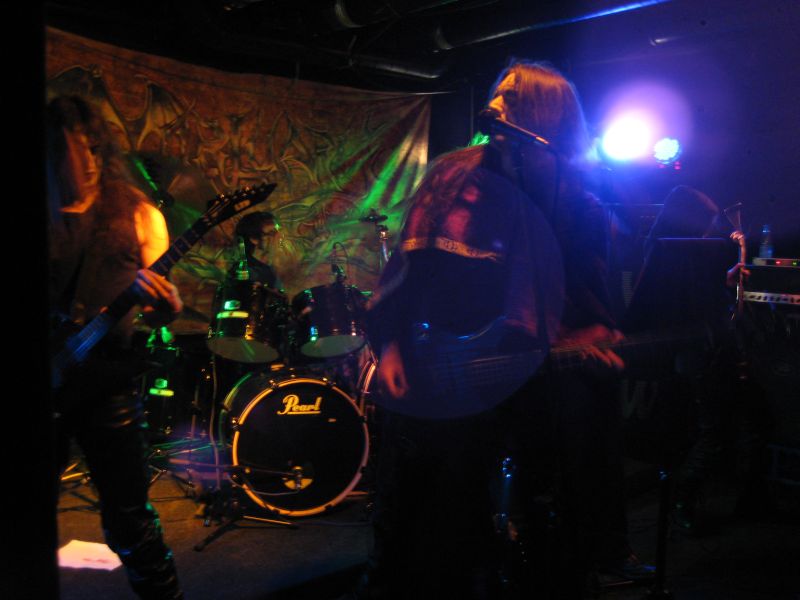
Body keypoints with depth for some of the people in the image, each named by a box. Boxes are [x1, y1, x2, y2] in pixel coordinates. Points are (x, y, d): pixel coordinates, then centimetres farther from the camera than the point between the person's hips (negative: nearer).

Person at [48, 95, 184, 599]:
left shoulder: (135, 215, 4)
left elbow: (156, 309, 3)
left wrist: (164, 305, -19)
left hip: (107, 379, -1)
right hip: (54, 375, 2)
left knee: (129, 518, 2)